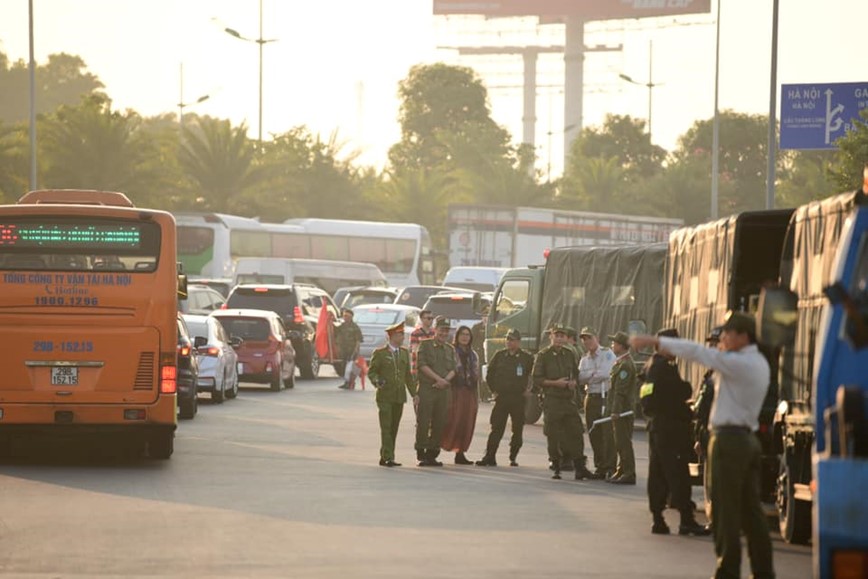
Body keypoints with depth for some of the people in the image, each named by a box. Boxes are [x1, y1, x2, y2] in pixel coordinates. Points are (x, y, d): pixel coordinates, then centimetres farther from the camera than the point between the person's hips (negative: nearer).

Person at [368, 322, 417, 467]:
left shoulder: (404, 352, 13)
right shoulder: (380, 353, -2)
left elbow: (408, 374, 18)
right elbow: (371, 371, -1)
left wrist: (413, 393, 15)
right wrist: (377, 381, -22)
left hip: (399, 396, 5)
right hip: (385, 396, -5)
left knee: (394, 428, 5)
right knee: (386, 428, -9)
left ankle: (385, 457, 11)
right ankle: (387, 457, -10)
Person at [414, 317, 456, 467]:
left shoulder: (450, 349, 18)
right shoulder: (425, 345, 3)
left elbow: (453, 369, 11)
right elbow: (422, 365, -7)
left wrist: (446, 380, -10)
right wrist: (438, 379, -14)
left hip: (444, 390, 5)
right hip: (426, 388, -5)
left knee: (439, 424, 3)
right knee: (423, 422, -6)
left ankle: (432, 454, 9)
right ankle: (420, 455, -3)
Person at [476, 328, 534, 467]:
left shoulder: (527, 358, 0)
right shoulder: (500, 356, 7)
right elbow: (490, 374, 16)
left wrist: (528, 390, -1)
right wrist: (494, 390, 9)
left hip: (519, 398, -2)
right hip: (501, 397, 2)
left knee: (517, 430, 3)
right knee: (496, 428, -3)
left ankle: (513, 458, 12)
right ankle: (489, 457, -4)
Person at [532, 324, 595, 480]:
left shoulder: (570, 354, 12)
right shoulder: (543, 355, -2)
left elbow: (576, 374, 22)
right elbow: (536, 379, -4)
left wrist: (573, 382, -1)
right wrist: (555, 383, -15)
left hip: (569, 399, 4)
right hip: (551, 400, -4)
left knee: (576, 433, 0)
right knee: (553, 436, -1)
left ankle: (579, 468, 5)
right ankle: (556, 468, 9)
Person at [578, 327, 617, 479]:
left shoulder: (607, 354, 0)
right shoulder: (584, 359, 17)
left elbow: (606, 373, -13)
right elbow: (581, 378, 2)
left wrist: (589, 377, -1)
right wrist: (595, 373, -10)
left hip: (607, 396, -6)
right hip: (591, 398, 6)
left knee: (608, 433, -10)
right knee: (594, 435, 5)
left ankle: (610, 468, -10)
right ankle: (600, 467, 10)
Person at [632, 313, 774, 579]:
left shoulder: (739, 363, -15)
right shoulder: (758, 363, 13)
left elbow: (697, 352, -15)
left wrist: (656, 341, -11)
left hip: (729, 438, -9)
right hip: (749, 439, 9)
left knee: (725, 510, -4)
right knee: (750, 509, 10)